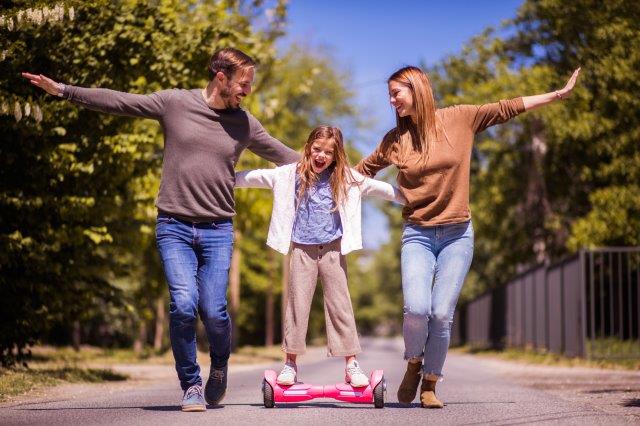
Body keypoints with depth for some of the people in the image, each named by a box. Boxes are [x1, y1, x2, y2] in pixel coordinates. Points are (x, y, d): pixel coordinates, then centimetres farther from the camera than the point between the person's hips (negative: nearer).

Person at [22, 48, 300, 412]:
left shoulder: (246, 124, 8)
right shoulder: (174, 103, 2)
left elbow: (287, 157, 17)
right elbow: (116, 102, 3)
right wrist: (60, 90, -1)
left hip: (217, 231, 1)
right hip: (174, 227, -1)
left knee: (214, 311, -9)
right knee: (183, 304, -15)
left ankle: (220, 367, 23)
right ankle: (191, 385, 5)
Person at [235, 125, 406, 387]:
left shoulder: (345, 178, 3)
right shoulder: (291, 174, 2)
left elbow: (377, 187, 11)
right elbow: (254, 177, 6)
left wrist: (408, 198, 12)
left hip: (332, 248, 0)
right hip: (302, 249, 0)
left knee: (340, 305, 0)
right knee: (297, 303, 0)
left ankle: (351, 365, 3)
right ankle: (290, 363, 9)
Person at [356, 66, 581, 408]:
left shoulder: (458, 119, 1)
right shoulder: (395, 139, 5)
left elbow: (506, 109, 4)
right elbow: (361, 171, 20)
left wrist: (559, 94, 4)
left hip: (457, 235, 0)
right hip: (417, 235, 1)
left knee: (442, 314, -7)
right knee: (416, 308, -17)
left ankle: (430, 386, 10)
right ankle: (413, 365, 12)